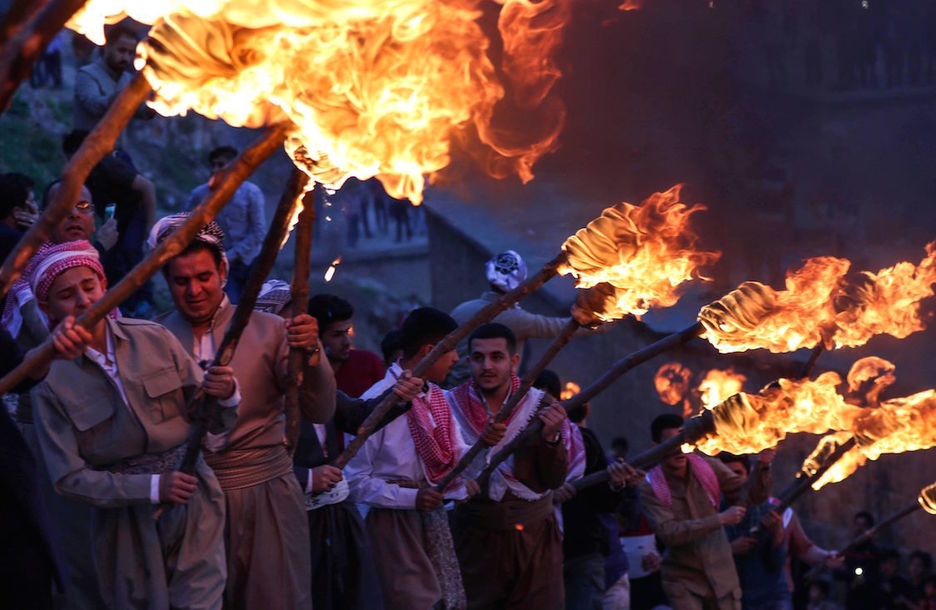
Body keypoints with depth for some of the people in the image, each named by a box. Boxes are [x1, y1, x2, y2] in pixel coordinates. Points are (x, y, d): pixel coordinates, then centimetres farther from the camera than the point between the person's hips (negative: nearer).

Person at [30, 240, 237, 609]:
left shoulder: (155, 340, -3)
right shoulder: (51, 381, -7)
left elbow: (214, 423, 1)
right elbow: (69, 478, -7)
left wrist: (226, 395, -21)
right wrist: (151, 488, -17)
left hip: (192, 507, 1)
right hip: (127, 527, -1)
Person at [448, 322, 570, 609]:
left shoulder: (540, 405, -2)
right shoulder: (451, 405, -4)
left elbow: (554, 480, -3)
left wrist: (550, 438, -21)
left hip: (535, 537, 1)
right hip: (476, 540, -1)